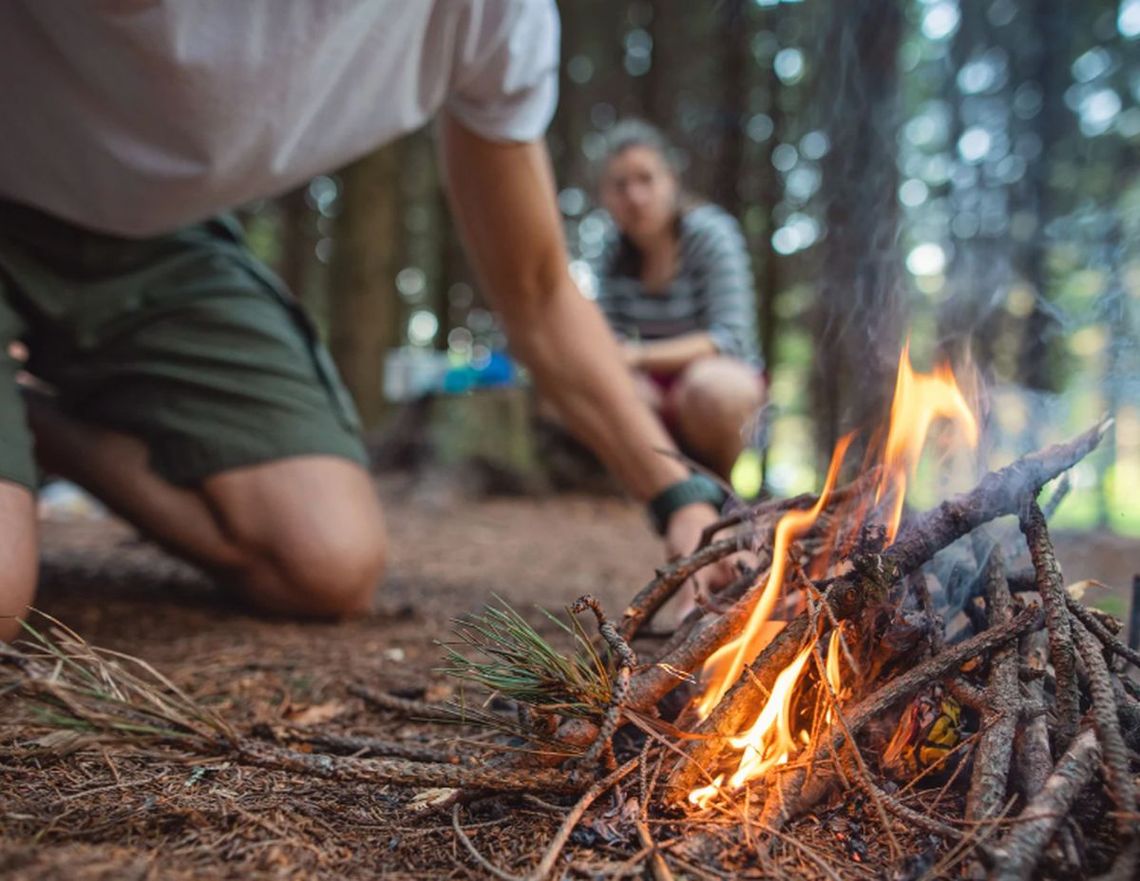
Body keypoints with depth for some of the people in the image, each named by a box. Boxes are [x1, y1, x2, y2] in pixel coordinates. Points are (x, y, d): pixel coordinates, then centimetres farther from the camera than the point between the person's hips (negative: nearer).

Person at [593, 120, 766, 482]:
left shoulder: (711, 232, -15)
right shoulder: (614, 250, 0)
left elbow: (730, 338, -23)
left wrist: (641, 356, -34)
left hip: (725, 376, -4)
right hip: (655, 390, 5)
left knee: (709, 386, -38)